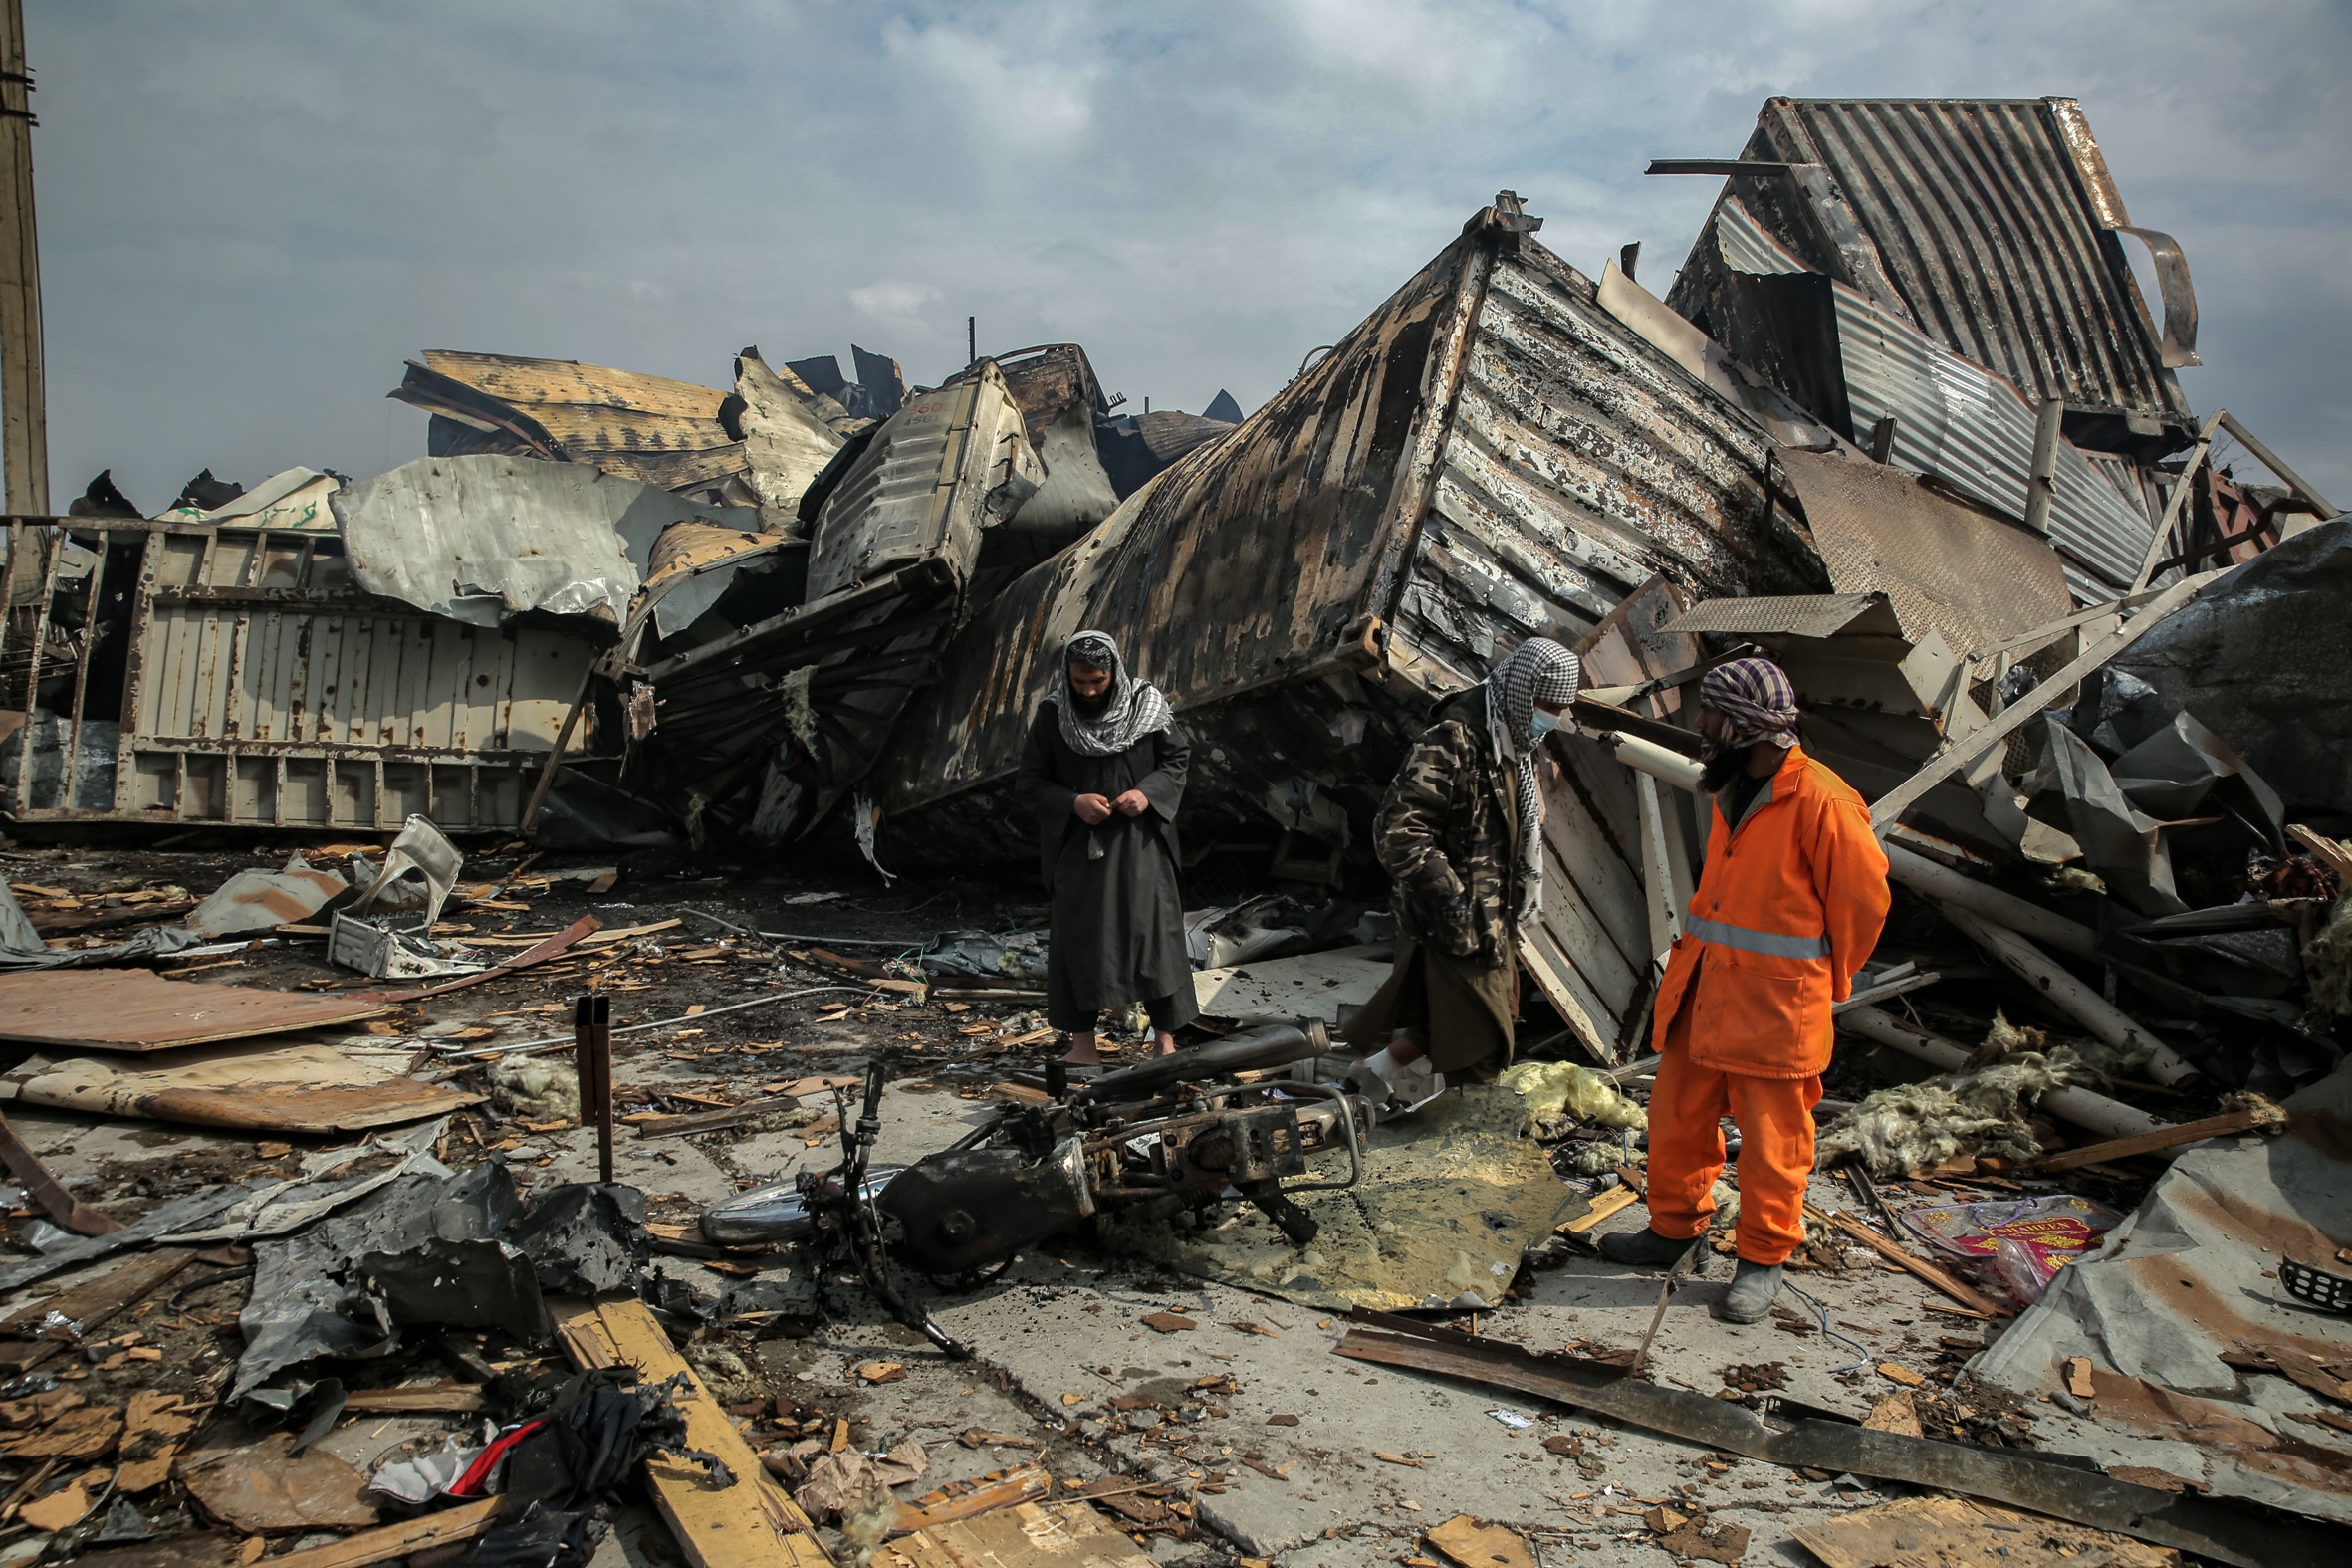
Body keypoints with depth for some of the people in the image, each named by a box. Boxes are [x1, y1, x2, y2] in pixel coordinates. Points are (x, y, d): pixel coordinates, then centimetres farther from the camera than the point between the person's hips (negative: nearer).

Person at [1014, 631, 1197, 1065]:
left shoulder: (1147, 705, -6)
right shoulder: (1053, 714, -6)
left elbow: (1177, 759, 4)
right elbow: (1030, 784, -2)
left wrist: (1148, 793, -14)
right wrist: (1073, 802, -18)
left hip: (1138, 840, 0)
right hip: (1078, 844, 1)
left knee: (1153, 929, -4)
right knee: (1078, 935, 4)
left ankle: (1165, 1039, 6)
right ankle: (1082, 1041, 15)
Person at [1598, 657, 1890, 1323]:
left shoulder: (1820, 800, -17)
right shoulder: (1731, 792, 10)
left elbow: (1861, 899, -8)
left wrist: (1826, 981, 3)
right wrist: (1701, 955, 15)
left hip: (1774, 1001, -8)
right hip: (1702, 987, 8)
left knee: (1771, 1140, 6)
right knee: (1676, 1117, 15)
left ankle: (1763, 1260, 22)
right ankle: (1674, 1229, 33)